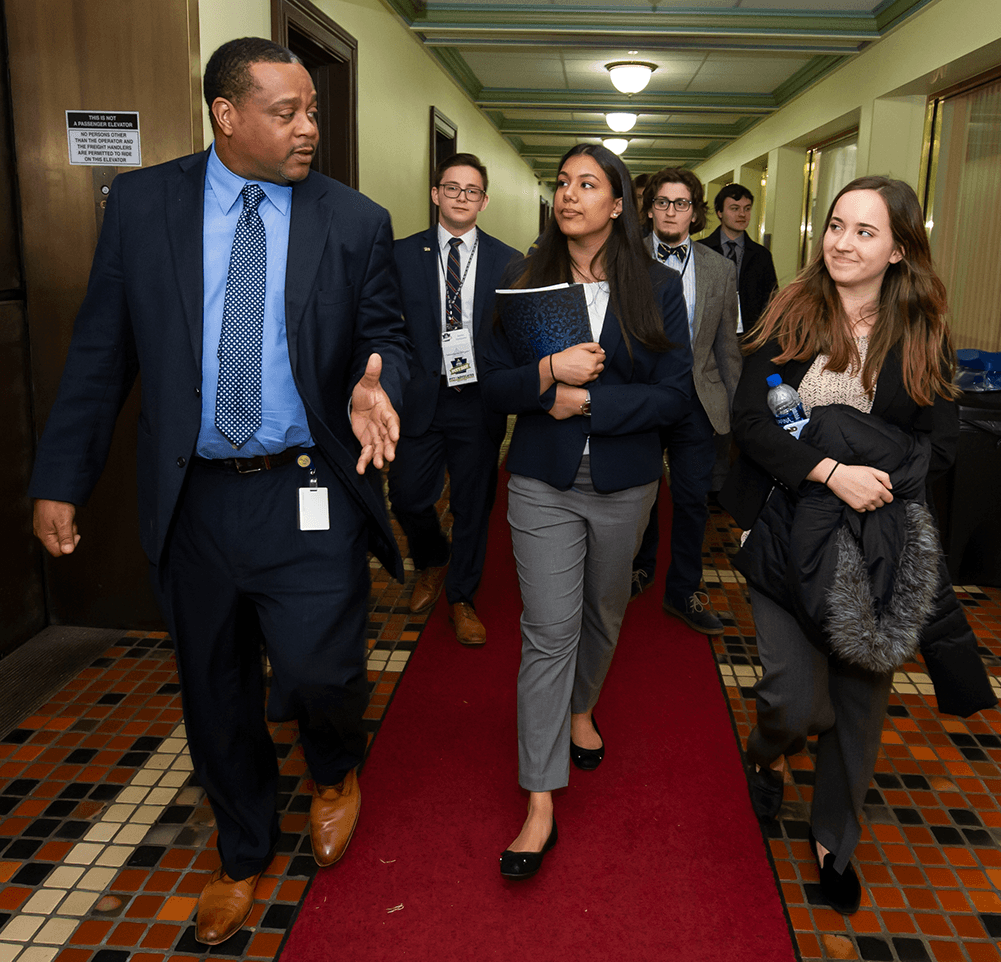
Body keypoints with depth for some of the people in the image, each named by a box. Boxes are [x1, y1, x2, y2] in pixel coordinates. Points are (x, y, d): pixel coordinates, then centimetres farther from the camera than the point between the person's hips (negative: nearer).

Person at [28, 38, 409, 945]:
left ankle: (337, 770, 30)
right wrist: (61, 478, 3)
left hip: (308, 496, -1)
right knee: (215, 695, 15)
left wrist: (375, 385, -18)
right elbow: (102, 351, 4)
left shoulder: (356, 221, -1)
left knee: (317, 674, -10)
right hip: (192, 500, 2)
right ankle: (244, 854, 42)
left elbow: (387, 336, 5)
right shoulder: (141, 202, 1)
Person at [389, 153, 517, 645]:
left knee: (473, 504, 9)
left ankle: (461, 597, 28)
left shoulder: (507, 262, 3)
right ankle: (432, 564, 38)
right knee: (407, 497, 5)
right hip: (421, 399, 0)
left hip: (479, 402, 0)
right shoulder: (402, 254, 3)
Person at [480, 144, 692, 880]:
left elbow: (675, 393, -9)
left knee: (603, 614, 19)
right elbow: (494, 385, -2)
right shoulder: (528, 284, 0)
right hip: (544, 482, -1)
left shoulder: (658, 287, -2)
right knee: (549, 632, -3)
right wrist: (548, 371, -21)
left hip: (624, 483, 1)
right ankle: (541, 803, 4)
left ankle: (581, 709, 49)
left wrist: (587, 399, -17)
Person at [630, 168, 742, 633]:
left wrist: (737, 406, 6)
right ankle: (640, 566, 39)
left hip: (695, 400, 1)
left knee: (692, 499, 4)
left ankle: (683, 591, 21)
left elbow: (727, 345, 7)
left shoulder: (720, 270, 5)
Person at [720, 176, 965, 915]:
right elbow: (749, 419, -10)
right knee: (797, 700, -8)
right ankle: (767, 752, 32)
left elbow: (939, 446, -2)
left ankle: (835, 835, 38)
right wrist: (831, 471, -23)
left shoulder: (923, 334, 1)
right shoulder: (791, 317, -2)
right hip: (788, 531, -1)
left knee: (860, 696, 12)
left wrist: (841, 442, -18)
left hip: (880, 543, 2)